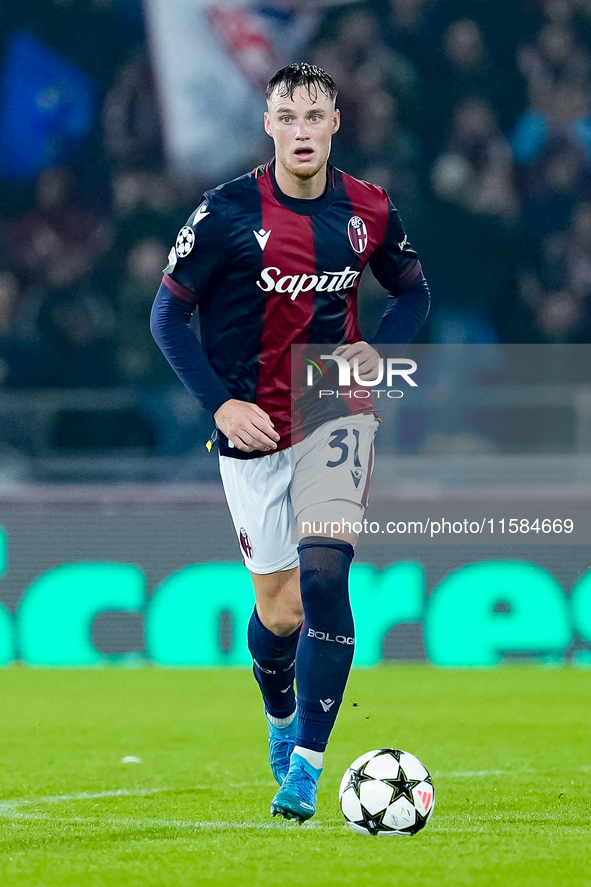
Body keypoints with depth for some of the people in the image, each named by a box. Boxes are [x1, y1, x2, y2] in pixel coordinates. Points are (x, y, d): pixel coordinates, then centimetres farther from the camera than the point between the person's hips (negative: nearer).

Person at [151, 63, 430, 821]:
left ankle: (305, 769, -16)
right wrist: (221, 404, -14)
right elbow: (168, 315, -4)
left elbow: (413, 290, 15)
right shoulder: (228, 213, -11)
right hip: (253, 432, -1)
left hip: (336, 418, 1)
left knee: (324, 574, -19)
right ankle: (281, 718, 39)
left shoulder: (368, 211, -2)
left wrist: (378, 351, -4)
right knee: (280, 611, 3)